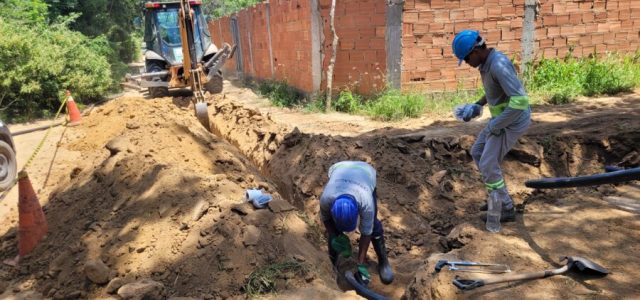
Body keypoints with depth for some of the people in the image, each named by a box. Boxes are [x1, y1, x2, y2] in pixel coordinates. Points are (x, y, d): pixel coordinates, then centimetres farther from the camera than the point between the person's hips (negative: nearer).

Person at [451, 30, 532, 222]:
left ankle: (506, 209, 11)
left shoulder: (499, 65, -31)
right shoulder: (487, 61, 3)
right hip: (505, 118, 10)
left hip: (512, 121, -10)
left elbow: (520, 100, -36)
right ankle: (500, 197, 27)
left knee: (488, 165, -4)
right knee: (477, 153, 17)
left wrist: (495, 125, -25)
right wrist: (477, 106, 13)